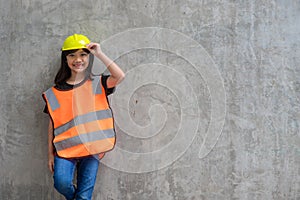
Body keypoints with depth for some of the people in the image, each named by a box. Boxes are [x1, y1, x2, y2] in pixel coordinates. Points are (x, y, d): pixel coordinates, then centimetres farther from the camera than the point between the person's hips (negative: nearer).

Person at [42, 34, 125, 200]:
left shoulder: (97, 84, 3)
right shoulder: (55, 92, 5)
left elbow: (120, 76, -14)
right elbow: (52, 124, 8)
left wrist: (99, 54, -14)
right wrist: (50, 154, 8)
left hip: (92, 148, 0)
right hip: (66, 147, 0)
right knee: (62, 183, -21)